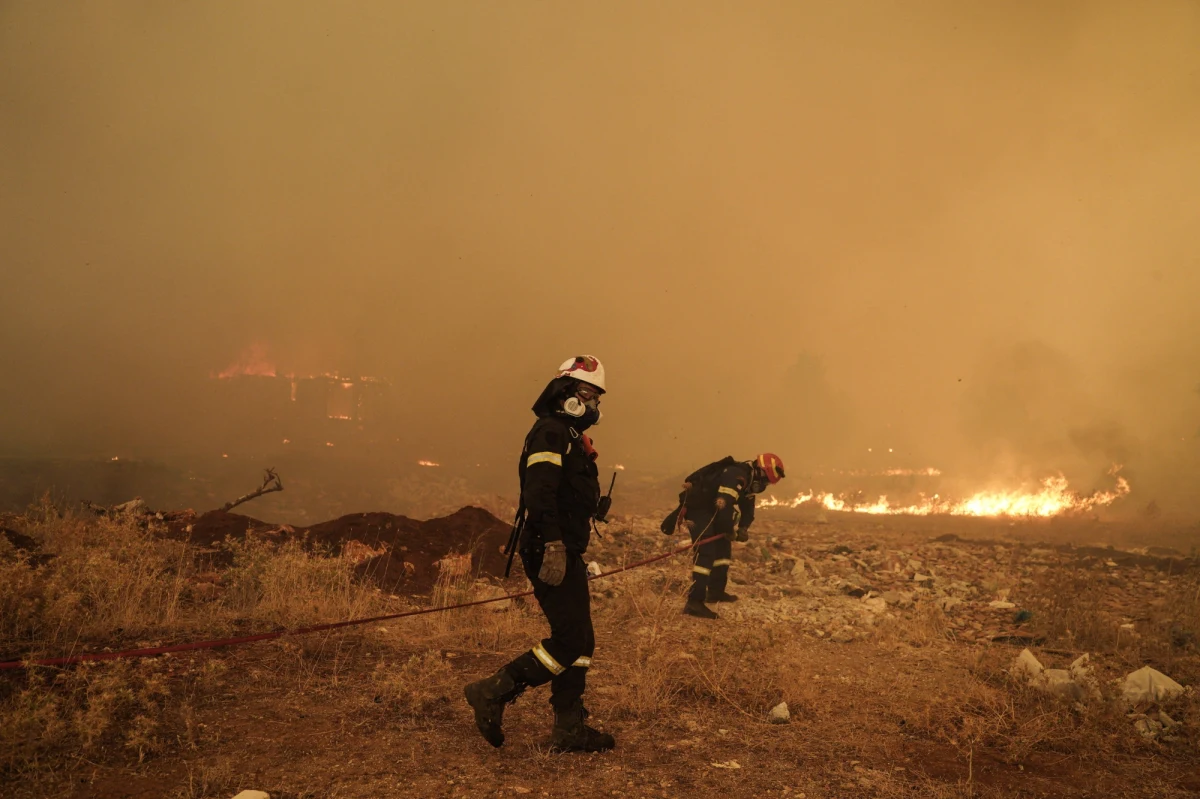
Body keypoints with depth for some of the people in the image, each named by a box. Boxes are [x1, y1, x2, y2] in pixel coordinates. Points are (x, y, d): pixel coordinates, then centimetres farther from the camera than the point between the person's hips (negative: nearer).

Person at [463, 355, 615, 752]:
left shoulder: (572, 437, 22)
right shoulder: (550, 432, -10)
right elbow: (539, 493, -24)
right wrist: (553, 544, -31)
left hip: (566, 553, 10)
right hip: (551, 552, -10)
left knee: (579, 642, 11)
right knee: (571, 639, -11)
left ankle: (570, 728, 16)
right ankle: (493, 692, -3)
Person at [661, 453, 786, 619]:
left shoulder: (749, 480, 9)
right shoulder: (736, 475, -25)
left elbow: (747, 508, 13)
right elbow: (723, 505, -32)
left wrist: (743, 528, -6)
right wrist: (729, 531, -18)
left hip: (711, 510, 11)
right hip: (697, 507, -11)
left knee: (724, 548, 18)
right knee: (706, 552, -19)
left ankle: (716, 591, 31)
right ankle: (694, 602, -25)